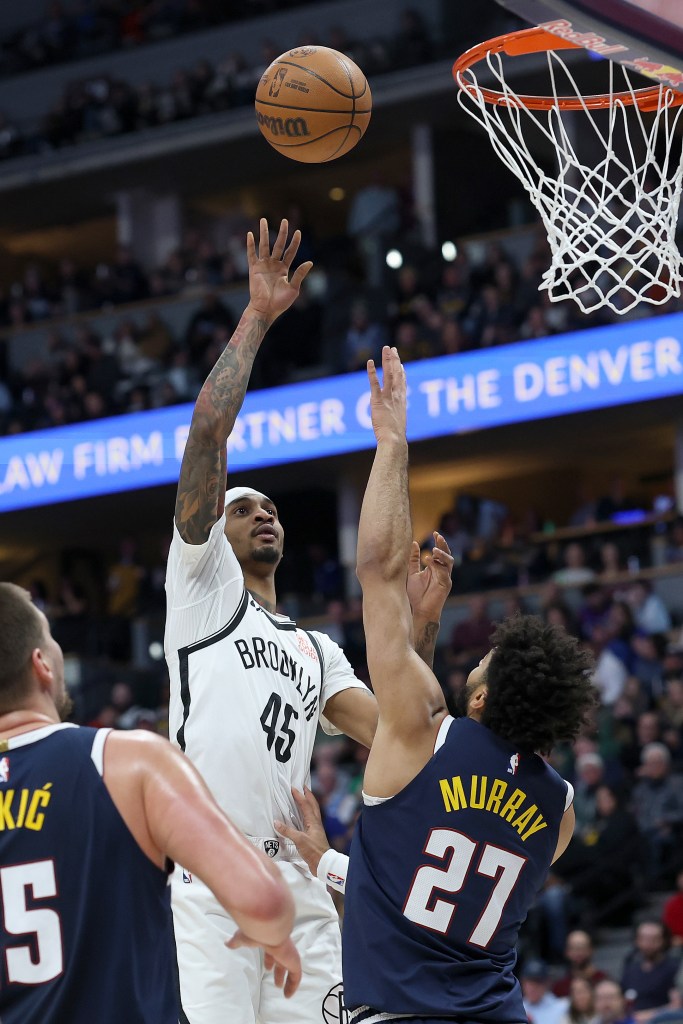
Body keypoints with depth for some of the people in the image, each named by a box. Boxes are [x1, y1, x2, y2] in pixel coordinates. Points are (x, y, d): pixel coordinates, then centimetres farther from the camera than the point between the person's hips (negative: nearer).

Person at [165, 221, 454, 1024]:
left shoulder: (317, 649, 29)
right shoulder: (202, 582, 13)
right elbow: (207, 433, 1)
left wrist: (422, 628, 8)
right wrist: (256, 319, 2)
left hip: (294, 883, 6)